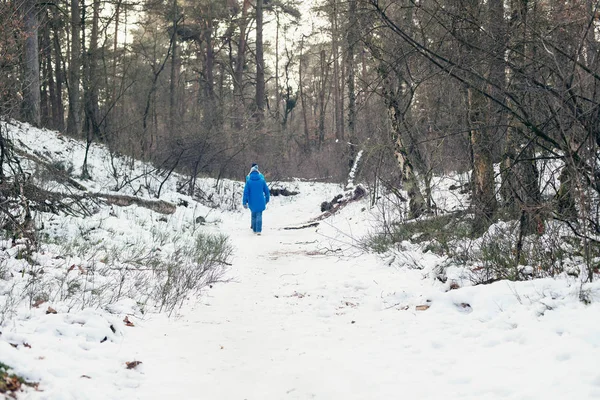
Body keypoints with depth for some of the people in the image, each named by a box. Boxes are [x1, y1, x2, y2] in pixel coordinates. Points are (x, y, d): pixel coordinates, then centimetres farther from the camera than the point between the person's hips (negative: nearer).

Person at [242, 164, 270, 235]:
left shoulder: (248, 181, -6)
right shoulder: (262, 180, -2)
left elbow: (246, 192, -6)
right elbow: (266, 190, 6)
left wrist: (244, 202, -2)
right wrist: (267, 199, 21)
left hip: (252, 202, 1)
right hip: (260, 201, 0)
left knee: (253, 215, 17)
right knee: (259, 215, -1)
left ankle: (254, 229, 25)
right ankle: (258, 230, -13)